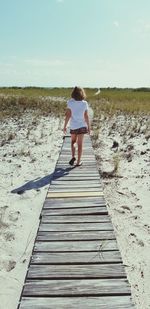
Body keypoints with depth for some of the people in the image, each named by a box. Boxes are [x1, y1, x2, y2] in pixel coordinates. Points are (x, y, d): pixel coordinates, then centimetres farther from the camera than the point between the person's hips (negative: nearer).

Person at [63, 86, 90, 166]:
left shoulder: (70, 102, -9)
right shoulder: (84, 103, -6)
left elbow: (68, 115, -11)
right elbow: (86, 116, -6)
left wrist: (65, 126, -3)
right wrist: (88, 127, 4)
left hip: (73, 126, 0)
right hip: (82, 126, 0)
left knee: (73, 142, 20)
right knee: (80, 144, 7)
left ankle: (73, 157, 3)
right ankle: (78, 162, 10)